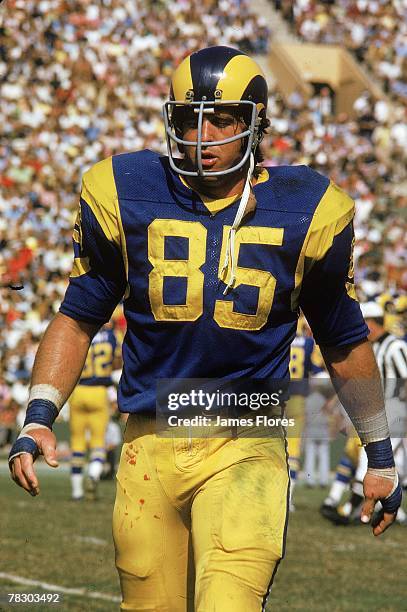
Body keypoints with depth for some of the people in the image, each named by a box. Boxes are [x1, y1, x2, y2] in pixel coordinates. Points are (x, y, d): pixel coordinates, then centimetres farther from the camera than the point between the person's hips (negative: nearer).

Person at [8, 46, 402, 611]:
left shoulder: (305, 211, 1)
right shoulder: (124, 196, 2)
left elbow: (345, 342, 15)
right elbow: (78, 319, 13)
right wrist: (39, 416, -1)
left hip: (247, 451, -2)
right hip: (150, 447, 2)